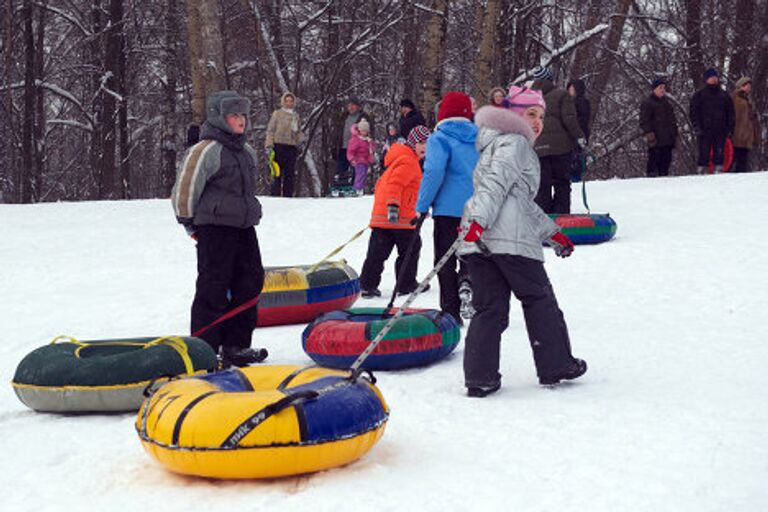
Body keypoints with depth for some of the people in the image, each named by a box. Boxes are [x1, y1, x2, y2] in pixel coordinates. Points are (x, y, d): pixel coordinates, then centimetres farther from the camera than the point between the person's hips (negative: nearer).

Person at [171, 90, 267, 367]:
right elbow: (184, 189, -11)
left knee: (250, 283, 9)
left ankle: (236, 346, 20)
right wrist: (191, 225, -4)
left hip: (243, 228, 9)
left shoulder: (247, 152, 15)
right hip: (214, 230, -9)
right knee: (213, 289, -5)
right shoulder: (206, 150, -12)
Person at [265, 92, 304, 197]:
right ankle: (275, 195, -6)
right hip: (279, 146, -4)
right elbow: (270, 130, 1)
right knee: (278, 172, -7)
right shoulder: (277, 114, 3)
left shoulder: (296, 116, 16)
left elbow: (298, 132, 22)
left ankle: (288, 195, 7)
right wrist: (269, 145, -8)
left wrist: (301, 140, 1)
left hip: (292, 147, 4)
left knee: (289, 173, 4)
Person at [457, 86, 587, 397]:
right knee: (539, 299, 7)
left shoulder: (497, 145, 33)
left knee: (489, 307, 5)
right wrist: (479, 219, -29)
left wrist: (552, 233, 38)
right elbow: (497, 182, -16)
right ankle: (556, 366, 16)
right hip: (509, 238, -8)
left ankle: (479, 378, -4)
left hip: (478, 240, 8)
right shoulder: (515, 142, 1)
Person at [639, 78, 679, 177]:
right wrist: (649, 134, -19)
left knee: (666, 159, 9)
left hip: (668, 139, 8)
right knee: (654, 159, -10)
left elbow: (672, 119, 28)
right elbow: (644, 120, -10)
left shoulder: (666, 102, 21)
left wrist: (674, 134, 22)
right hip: (656, 139, -8)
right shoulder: (647, 102, -4)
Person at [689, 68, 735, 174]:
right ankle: (701, 173, -2)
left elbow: (730, 113, 18)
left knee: (719, 154, 2)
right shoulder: (699, 95, 5)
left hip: (720, 132, 3)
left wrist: (730, 128, 9)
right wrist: (697, 127, -9)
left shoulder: (724, 95, 15)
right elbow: (693, 111, 0)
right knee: (704, 154, -6)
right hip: (705, 131, -3)